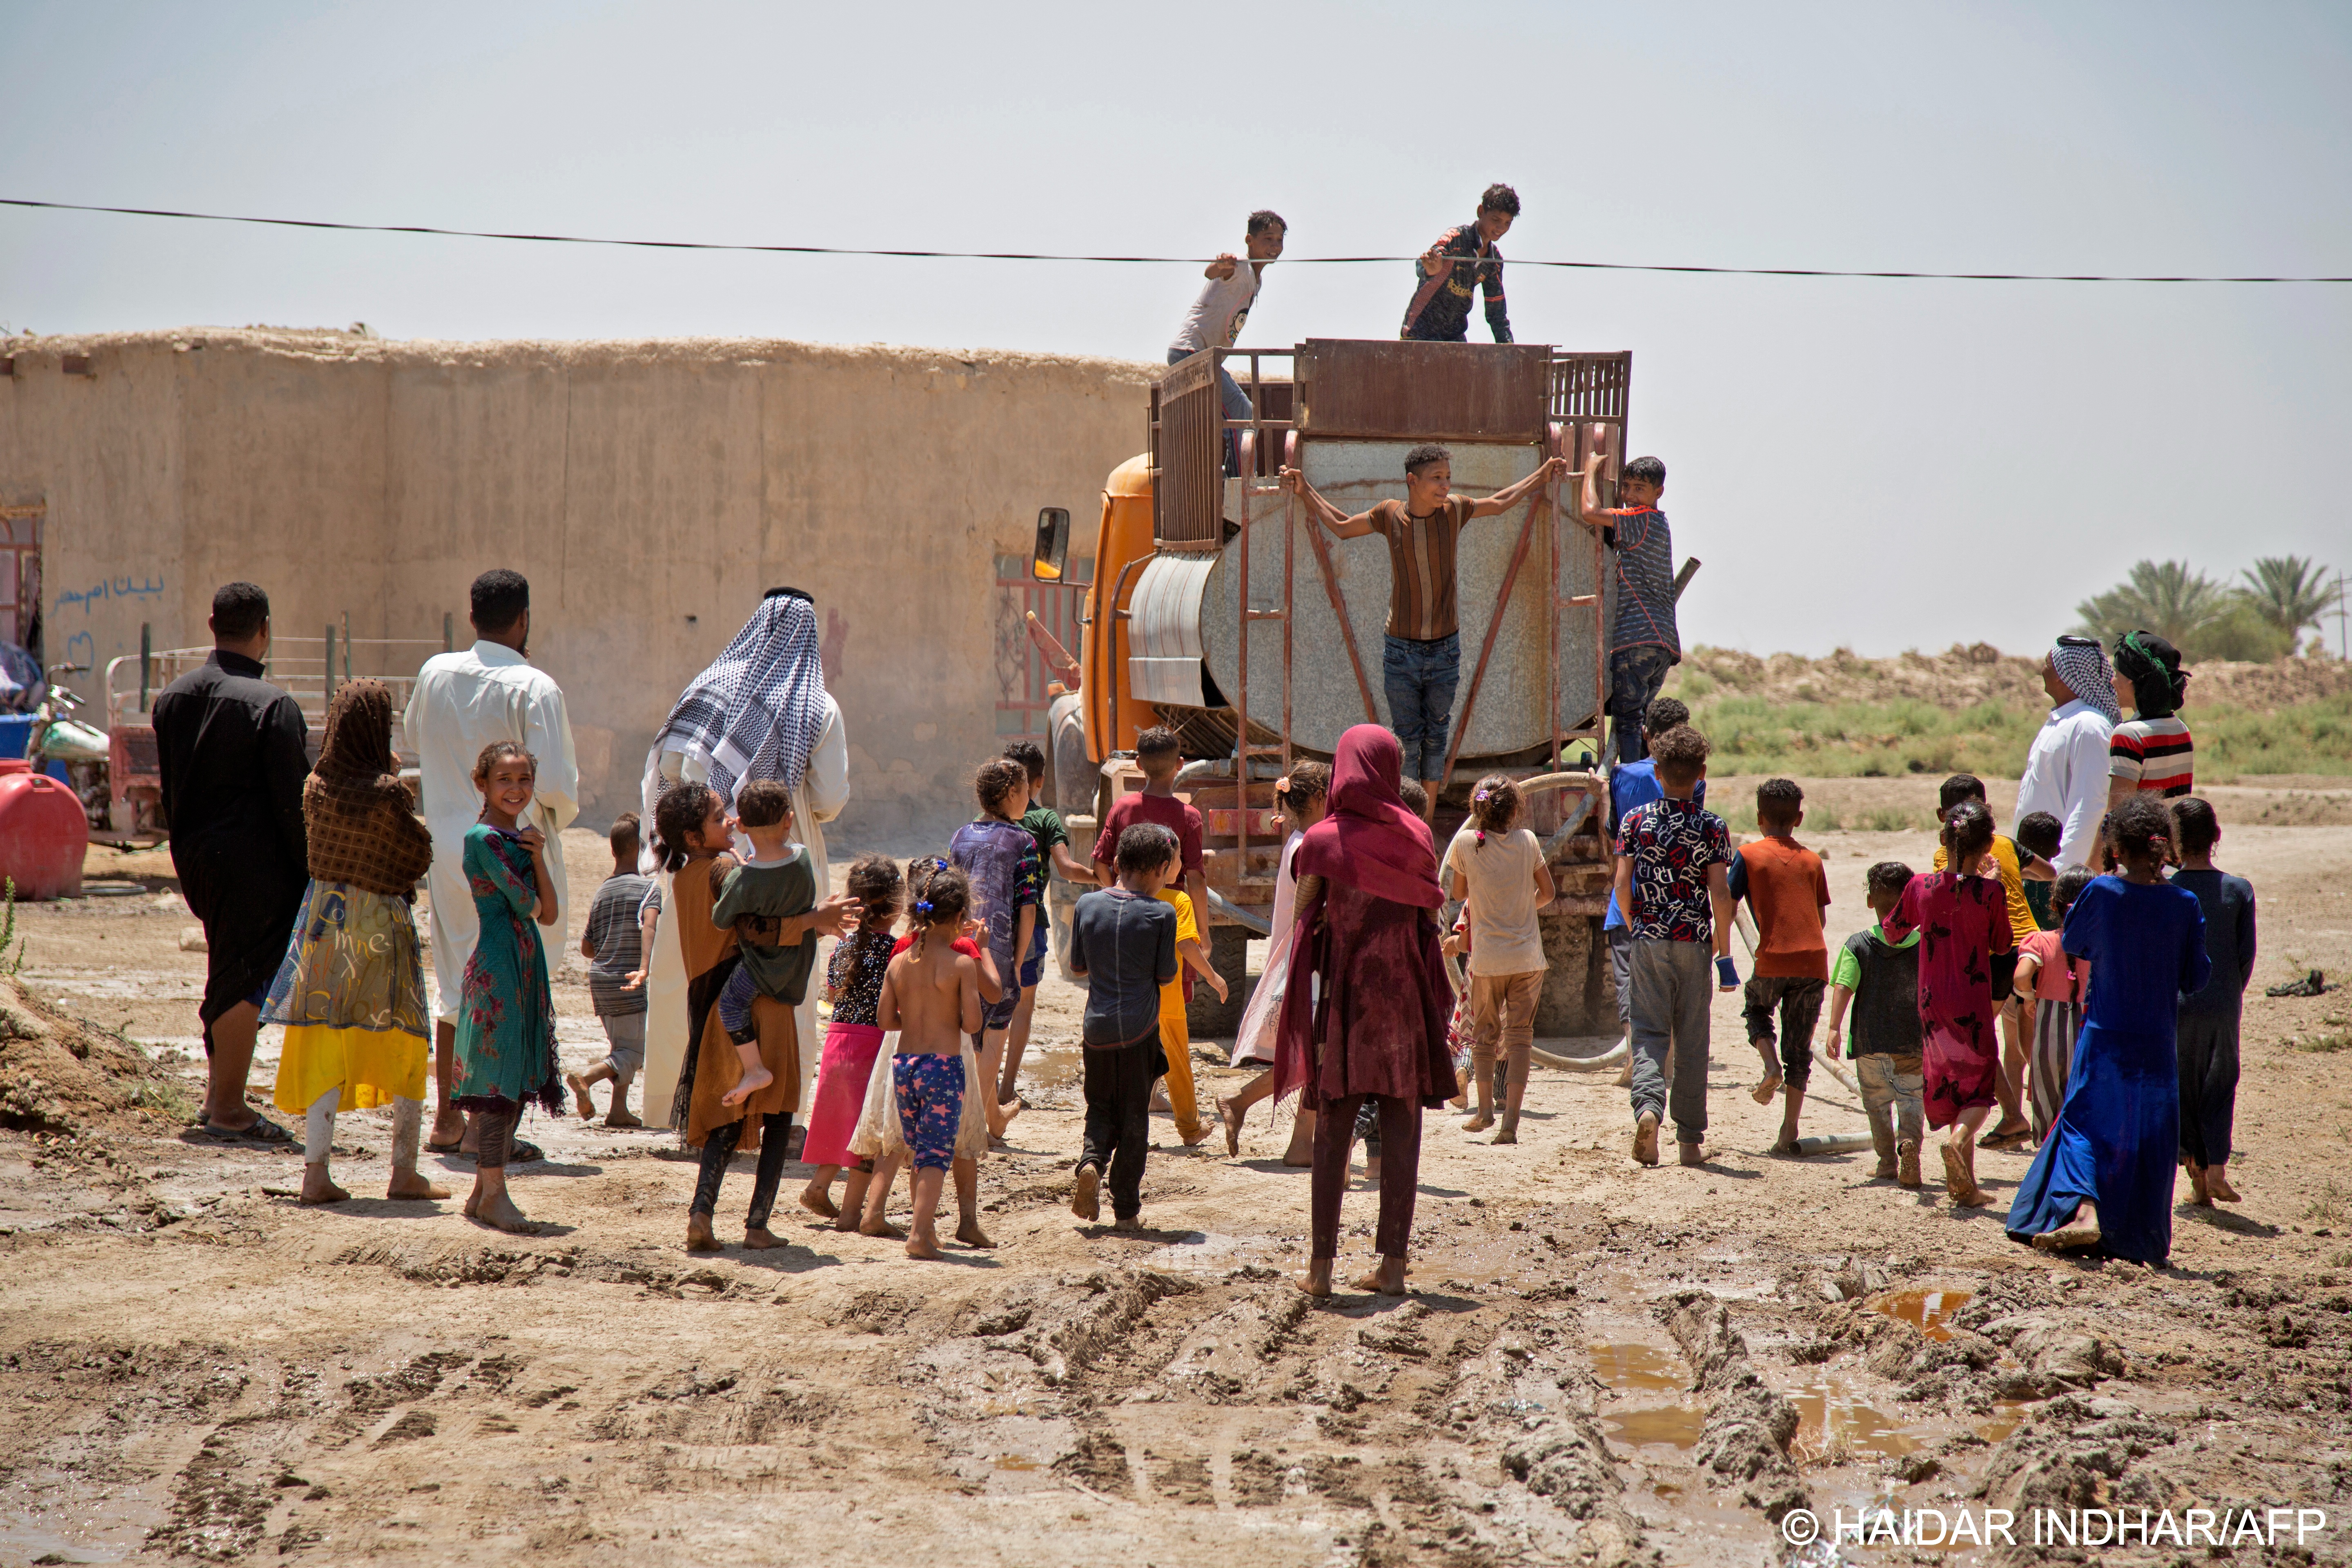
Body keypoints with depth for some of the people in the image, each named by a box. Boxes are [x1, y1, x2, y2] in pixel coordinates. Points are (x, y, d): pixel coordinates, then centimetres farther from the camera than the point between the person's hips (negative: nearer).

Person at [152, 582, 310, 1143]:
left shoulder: (172, 698, 6)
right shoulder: (272, 706, -15)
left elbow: (168, 787, 14)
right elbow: (292, 802, -14)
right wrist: (311, 872, -7)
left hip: (194, 858, 7)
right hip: (254, 861, -7)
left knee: (228, 972, 20)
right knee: (245, 978, 0)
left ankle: (218, 1091, 24)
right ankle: (227, 1110, 3)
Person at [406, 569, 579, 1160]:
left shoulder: (435, 673, 3)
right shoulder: (533, 688, -14)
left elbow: (413, 739, 22)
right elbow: (555, 783, -16)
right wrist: (559, 818, 4)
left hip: (446, 844, 6)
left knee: (454, 985, 16)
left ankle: (447, 1121, 22)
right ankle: (484, 1127, 1)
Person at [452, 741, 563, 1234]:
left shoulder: (522, 839, 16)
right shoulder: (483, 837, -10)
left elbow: (550, 914, 8)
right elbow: (527, 905, -14)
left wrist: (539, 857, -1)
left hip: (526, 963, 9)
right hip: (496, 964, -9)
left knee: (519, 1077, 9)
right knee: (499, 1072, -8)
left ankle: (484, 1190, 15)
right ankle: (493, 1190, -4)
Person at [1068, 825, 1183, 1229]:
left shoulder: (1087, 905, 0)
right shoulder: (1162, 914, -9)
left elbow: (1078, 968, 9)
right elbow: (1166, 977, -3)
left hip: (1097, 1027, 2)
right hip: (1141, 1028, -2)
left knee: (1101, 1106, 18)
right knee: (1135, 1118, 8)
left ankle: (1092, 1161, -11)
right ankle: (1126, 1208, 11)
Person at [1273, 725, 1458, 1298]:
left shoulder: (1321, 840, -5)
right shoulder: (1415, 835, 0)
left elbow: (1303, 917, -1)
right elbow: (1432, 912, 5)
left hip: (1342, 995, -1)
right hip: (1405, 994, 1)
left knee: (1332, 1133, 5)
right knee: (1401, 1132, 5)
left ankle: (1322, 1266, 3)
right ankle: (1393, 1263, 2)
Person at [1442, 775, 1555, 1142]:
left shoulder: (1465, 843, -6)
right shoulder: (1528, 841, -3)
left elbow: (1459, 891, 9)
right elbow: (1548, 893, 8)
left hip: (1487, 957, -1)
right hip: (1528, 956, 1)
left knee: (1483, 1034, 18)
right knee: (1519, 1037, 3)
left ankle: (1485, 1109, 19)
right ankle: (1511, 1121, -3)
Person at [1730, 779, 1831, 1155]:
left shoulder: (1748, 855, 2)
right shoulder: (1812, 861, 11)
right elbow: (1820, 916, 15)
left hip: (1773, 959, -2)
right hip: (1814, 961, 2)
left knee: (1756, 1011, 28)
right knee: (1800, 1046, 10)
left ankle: (1772, 1067, 0)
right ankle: (1789, 1131, 5)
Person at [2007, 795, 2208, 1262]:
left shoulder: (2102, 893, -10)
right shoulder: (2185, 904, -6)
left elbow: (2072, 942, 7)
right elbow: (2196, 979, -1)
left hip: (2105, 1037, -2)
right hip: (2158, 1045, 2)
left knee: (2084, 1121, 5)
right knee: (2149, 1137, 12)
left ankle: (2083, 1210, -18)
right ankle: (2137, 1238, 17)